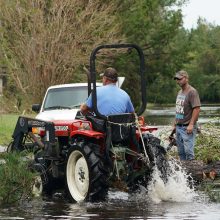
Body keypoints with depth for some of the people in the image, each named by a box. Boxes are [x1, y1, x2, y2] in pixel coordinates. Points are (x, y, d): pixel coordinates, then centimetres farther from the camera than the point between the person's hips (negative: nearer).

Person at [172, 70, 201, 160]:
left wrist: (191, 124, -23)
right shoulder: (180, 92, 16)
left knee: (188, 151, -12)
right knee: (181, 152, 10)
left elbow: (197, 109, -19)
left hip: (187, 127, -9)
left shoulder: (192, 92, -12)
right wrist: (175, 124, 20)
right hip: (178, 127, 9)